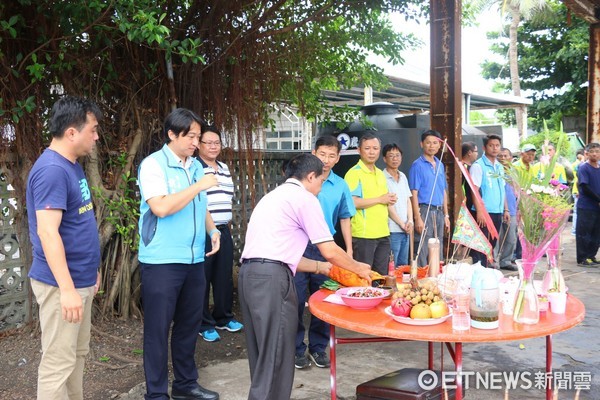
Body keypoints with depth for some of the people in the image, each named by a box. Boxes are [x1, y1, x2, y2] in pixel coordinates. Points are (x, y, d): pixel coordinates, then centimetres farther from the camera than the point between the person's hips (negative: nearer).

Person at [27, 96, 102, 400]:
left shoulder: (72, 166, 10)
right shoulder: (52, 169, -19)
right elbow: (47, 232, -25)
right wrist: (67, 289, -26)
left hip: (81, 279, 10)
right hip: (61, 284, -10)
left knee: (78, 353, 18)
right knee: (58, 361, 1)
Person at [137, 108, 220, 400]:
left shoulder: (196, 166, 11)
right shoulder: (153, 164, -10)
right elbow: (161, 207, -23)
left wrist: (212, 230, 4)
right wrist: (200, 185, -18)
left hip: (194, 260, 7)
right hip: (161, 262, -7)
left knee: (189, 325, 16)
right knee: (158, 329, 4)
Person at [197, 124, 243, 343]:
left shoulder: (224, 168, 14)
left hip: (223, 230, 7)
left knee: (224, 276, 14)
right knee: (202, 278, 2)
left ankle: (223, 318, 29)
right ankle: (204, 324, 13)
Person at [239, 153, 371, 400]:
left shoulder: (275, 196, 26)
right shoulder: (304, 198, -1)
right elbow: (330, 251, -2)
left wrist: (322, 267, 28)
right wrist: (359, 268, 16)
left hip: (249, 273, 9)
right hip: (270, 277, -9)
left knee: (262, 354, 17)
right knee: (276, 355, -2)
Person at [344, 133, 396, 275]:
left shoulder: (380, 174, 17)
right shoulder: (354, 173, -10)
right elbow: (351, 202, -21)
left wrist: (390, 199, 3)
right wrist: (379, 199, -15)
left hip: (383, 233, 8)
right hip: (363, 234, -8)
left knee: (382, 276, 14)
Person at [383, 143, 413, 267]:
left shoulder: (403, 177, 14)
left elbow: (408, 201, 14)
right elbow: (388, 206, -11)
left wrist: (410, 221, -1)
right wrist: (402, 224, -8)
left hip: (405, 230, 7)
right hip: (392, 230, -7)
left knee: (403, 265, 13)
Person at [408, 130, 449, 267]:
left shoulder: (440, 165, 13)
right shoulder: (417, 165, -7)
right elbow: (414, 194, -11)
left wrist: (446, 215, 14)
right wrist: (417, 218, -17)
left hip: (439, 212, 7)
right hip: (425, 210, -7)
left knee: (438, 250, 14)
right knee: (423, 251, -5)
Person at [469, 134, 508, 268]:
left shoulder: (500, 167, 15)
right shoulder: (478, 166, -8)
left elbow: (502, 189, 19)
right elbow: (474, 190, -14)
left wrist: (506, 209, 13)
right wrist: (479, 211, -20)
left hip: (497, 212, 7)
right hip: (483, 212, -7)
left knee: (492, 244, 13)